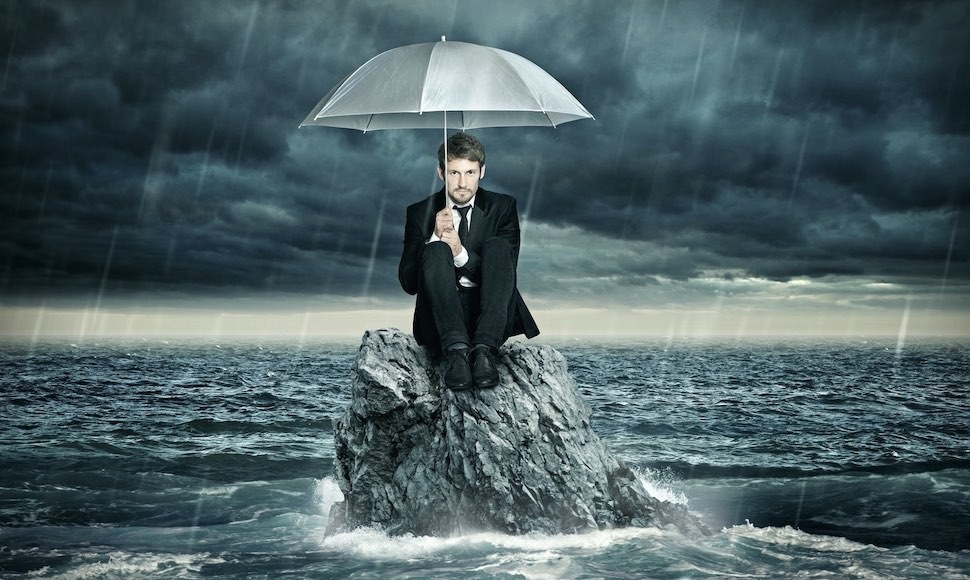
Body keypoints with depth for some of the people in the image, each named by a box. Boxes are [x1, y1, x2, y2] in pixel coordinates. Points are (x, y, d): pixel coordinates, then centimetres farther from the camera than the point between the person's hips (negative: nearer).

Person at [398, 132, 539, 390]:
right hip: (441, 321, 0)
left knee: (497, 245, -23)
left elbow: (505, 272, -1)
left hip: (492, 319, 0)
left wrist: (461, 253, -17)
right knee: (436, 251, -25)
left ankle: (484, 349, -38)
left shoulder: (503, 207, 9)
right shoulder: (420, 213, 9)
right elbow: (408, 283, 1)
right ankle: (454, 349, -42)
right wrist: (434, 238, -14)